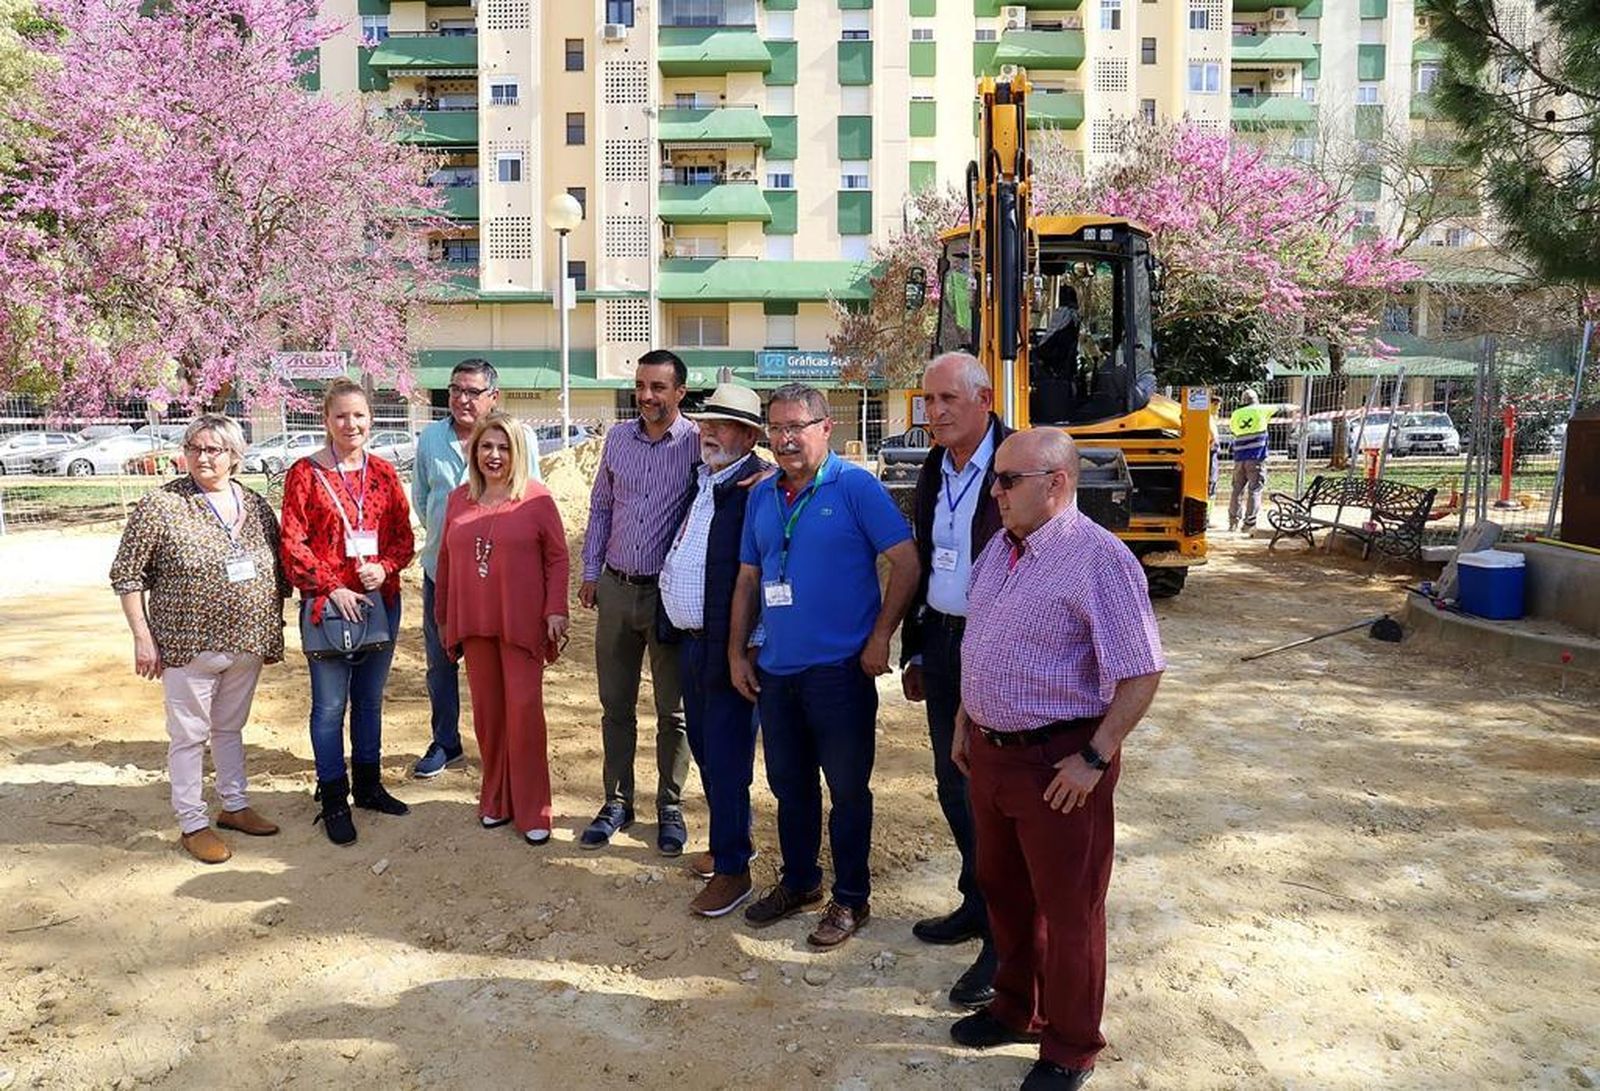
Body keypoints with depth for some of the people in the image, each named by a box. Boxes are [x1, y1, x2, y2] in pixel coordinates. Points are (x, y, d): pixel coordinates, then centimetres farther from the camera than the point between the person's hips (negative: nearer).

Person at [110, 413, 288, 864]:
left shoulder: (257, 506, 4)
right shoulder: (160, 506, -10)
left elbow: (278, 571, 12)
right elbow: (127, 576, -7)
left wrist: (274, 631, 10)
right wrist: (142, 637, -10)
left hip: (247, 643, 5)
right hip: (189, 646, -4)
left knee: (230, 727, 19)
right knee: (189, 734, 6)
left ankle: (235, 806, 32)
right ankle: (193, 824, 17)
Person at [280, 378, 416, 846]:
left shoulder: (383, 473, 7)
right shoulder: (305, 473, -4)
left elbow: (404, 536, 8)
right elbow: (293, 544, -7)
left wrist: (384, 567, -11)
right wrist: (331, 588, -13)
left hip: (381, 599, 4)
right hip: (328, 602, -4)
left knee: (370, 699, 15)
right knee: (330, 705, 2)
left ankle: (368, 784, 30)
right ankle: (333, 799, 14)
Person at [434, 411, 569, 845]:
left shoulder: (536, 499, -4)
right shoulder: (459, 500, 9)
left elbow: (557, 557, -3)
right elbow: (446, 560, 14)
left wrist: (556, 610, -10)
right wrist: (443, 616, 15)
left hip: (522, 623, -4)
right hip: (474, 623, 4)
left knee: (524, 710, -3)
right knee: (486, 712, 11)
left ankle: (532, 810, 8)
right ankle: (496, 799, 25)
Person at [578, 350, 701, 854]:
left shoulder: (698, 443, -8)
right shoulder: (618, 438, 6)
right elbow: (600, 508, 13)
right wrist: (590, 572, 11)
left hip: (671, 593, -4)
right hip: (617, 587, 4)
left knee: (672, 710, 8)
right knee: (615, 705, 12)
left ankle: (670, 807, 22)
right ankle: (617, 802, 26)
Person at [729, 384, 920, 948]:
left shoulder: (855, 487, -9)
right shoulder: (762, 496, 9)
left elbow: (906, 562, -12)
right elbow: (748, 579, 15)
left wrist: (880, 638, -13)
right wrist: (737, 652, 11)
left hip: (839, 669, -6)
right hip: (775, 669, 6)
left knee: (847, 788, 6)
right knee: (789, 784, 18)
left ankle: (851, 897, 22)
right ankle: (798, 881, 36)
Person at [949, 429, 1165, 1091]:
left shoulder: (1098, 559, -19)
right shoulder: (999, 550, 7)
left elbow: (1141, 675, -19)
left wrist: (1094, 758, -20)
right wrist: (965, 723, 17)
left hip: (1057, 765, -8)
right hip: (990, 752, 8)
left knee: (1068, 911, 9)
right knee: (1004, 891, 23)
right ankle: (1016, 1011, 45)